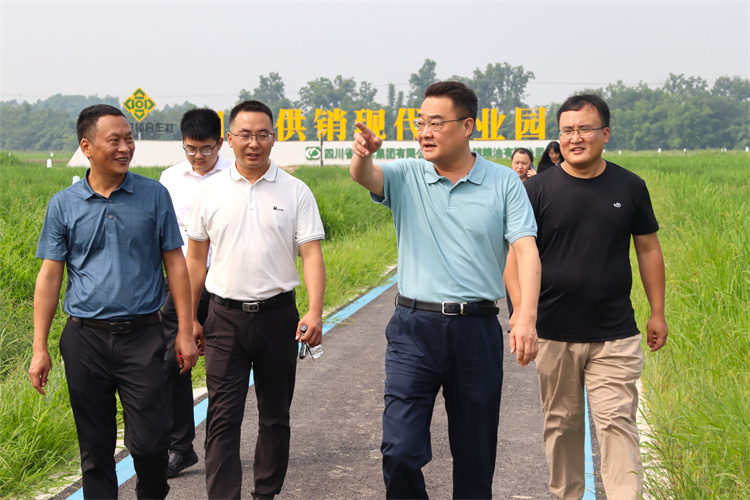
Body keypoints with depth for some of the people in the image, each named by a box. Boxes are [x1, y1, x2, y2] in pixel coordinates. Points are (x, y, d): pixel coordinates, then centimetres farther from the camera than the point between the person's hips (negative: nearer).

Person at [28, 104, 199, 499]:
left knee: (148, 443, -1)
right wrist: (39, 348, 1)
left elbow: (175, 265, 5)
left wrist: (185, 332, 0)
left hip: (142, 336, -1)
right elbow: (49, 277, 5)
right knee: (95, 447, 8)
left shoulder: (155, 196, 3)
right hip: (85, 337, 1)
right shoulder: (63, 205, 3)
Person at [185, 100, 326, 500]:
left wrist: (315, 311, -19)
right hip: (225, 317, 0)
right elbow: (195, 258, 10)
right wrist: (189, 317, 8)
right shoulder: (211, 191, 4)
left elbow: (311, 254, -5)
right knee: (223, 418, -5)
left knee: (275, 415, 12)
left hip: (277, 315, 0)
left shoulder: (295, 192, 0)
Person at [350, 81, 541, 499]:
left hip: (478, 331, 0)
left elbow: (526, 250, -7)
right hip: (415, 328, 0)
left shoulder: (505, 184, 2)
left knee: (476, 457, 10)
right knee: (400, 452, -7)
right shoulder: (406, 177, 5)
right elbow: (365, 177, -15)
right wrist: (362, 153, -40)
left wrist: (527, 317, -21)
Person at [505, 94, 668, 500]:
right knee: (561, 422, 12)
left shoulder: (629, 187, 3)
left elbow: (648, 249, 11)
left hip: (615, 336, 0)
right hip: (554, 333, 1)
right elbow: (517, 255, -1)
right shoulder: (538, 189, -2)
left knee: (617, 422, -5)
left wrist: (657, 313, 10)